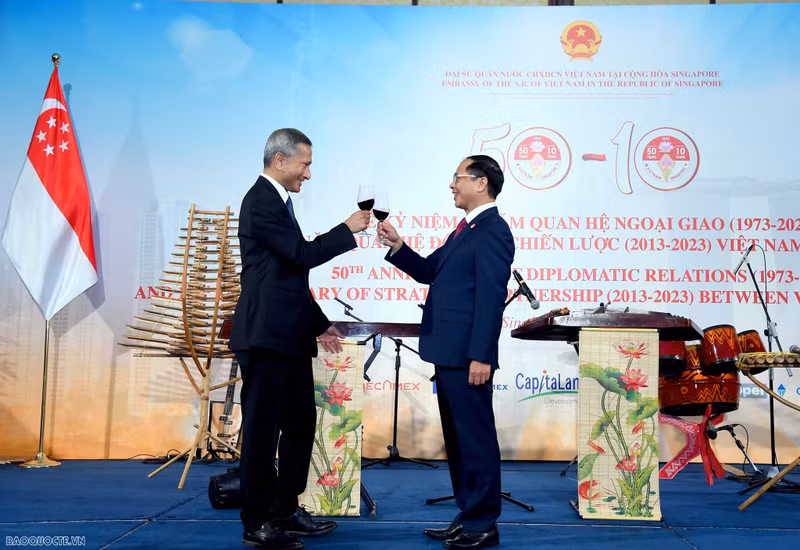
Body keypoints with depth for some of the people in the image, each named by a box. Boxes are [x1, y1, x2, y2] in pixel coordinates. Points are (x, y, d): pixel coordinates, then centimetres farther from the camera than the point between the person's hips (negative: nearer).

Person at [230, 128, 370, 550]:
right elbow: (303, 255, -20)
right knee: (262, 429, -2)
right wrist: (348, 229, -8)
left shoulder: (278, 201, 19)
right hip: (266, 337, -10)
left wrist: (318, 323, 20)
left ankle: (285, 510, 26)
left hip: (288, 337, 10)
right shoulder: (261, 202, -12)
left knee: (301, 422, 15)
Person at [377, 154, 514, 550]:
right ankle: (468, 517, 26)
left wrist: (481, 356, -23)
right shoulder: (466, 229, 19)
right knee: (457, 438, 15)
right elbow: (429, 271, 22)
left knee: (476, 438, -1)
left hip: (467, 356, -10)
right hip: (449, 354, 10)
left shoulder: (492, 230, -13)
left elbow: (491, 298, -19)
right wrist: (397, 247, 6)